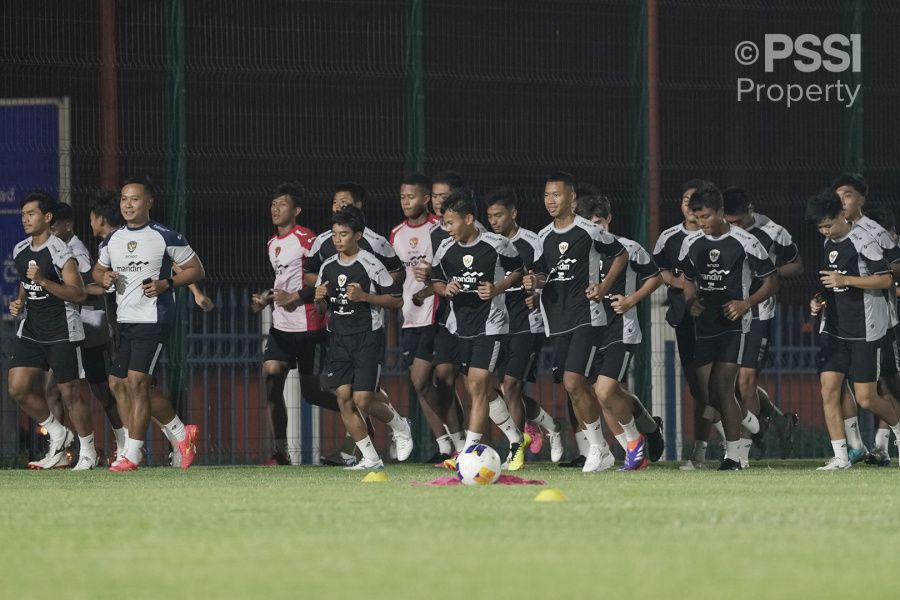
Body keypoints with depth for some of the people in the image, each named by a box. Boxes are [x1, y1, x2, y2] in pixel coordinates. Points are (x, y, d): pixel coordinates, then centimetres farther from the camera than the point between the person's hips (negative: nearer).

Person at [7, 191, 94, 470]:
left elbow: (79, 293, -19)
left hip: (62, 332, -7)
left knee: (69, 392, -2)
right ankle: (58, 435, 16)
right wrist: (20, 302, 7)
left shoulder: (60, 252, -14)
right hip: (31, 329, 7)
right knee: (18, 388, -3)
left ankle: (88, 451, 13)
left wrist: (43, 281, -27)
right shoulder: (20, 251, 9)